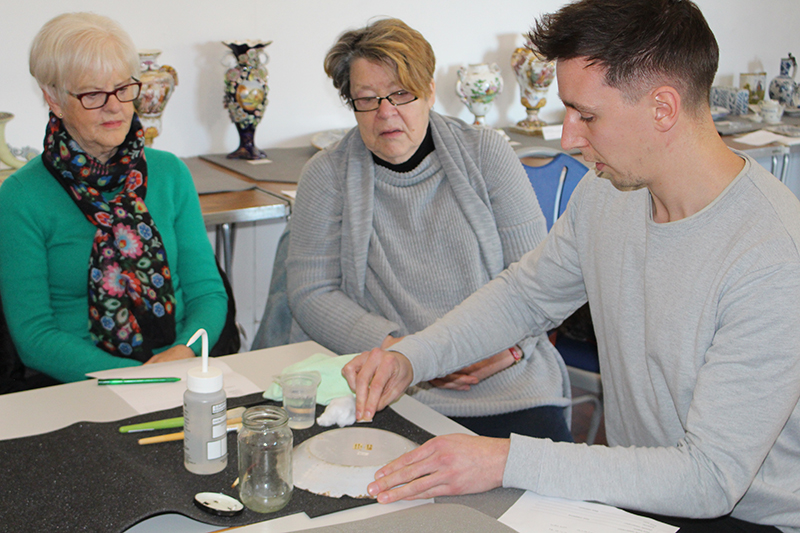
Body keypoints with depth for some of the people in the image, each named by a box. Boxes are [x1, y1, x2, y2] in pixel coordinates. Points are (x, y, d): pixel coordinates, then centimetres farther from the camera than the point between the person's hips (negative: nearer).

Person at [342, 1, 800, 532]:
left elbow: (709, 478, -28)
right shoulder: (606, 193, -4)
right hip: (635, 487, 6)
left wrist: (509, 461, -31)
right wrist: (411, 357, -3)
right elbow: (524, 295, 13)